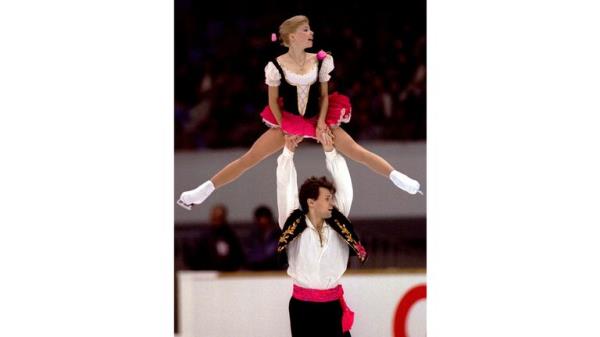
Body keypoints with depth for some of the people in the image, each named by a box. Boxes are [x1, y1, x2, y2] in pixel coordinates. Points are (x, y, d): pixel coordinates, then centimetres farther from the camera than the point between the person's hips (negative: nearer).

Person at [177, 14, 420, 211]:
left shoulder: (319, 61, -6)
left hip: (317, 120, 2)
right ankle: (204, 191, -7)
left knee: (357, 152, -9)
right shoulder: (277, 65, -14)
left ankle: (398, 179, -6)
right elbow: (273, 101, -4)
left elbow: (324, 95, 4)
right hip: (286, 122, -2)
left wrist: (322, 123, -7)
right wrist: (285, 130, -6)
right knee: (249, 159, -9)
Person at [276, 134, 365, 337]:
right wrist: (288, 152, -11)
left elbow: (345, 187, 1)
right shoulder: (293, 224, -2)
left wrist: (330, 152, -4)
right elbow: (286, 188, -6)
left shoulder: (337, 224, 4)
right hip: (302, 305, -2)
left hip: (333, 304, 2)